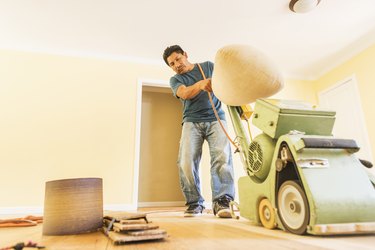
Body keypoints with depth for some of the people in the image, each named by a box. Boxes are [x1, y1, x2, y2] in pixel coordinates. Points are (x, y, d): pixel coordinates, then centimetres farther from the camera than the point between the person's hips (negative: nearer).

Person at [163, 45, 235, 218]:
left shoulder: (208, 66, 17)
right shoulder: (175, 80, 13)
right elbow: (185, 94, -10)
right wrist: (200, 84, -32)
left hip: (216, 119, 0)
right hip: (192, 121, 1)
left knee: (222, 157, -21)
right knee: (186, 162, -16)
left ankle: (222, 201, -19)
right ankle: (194, 203, -3)